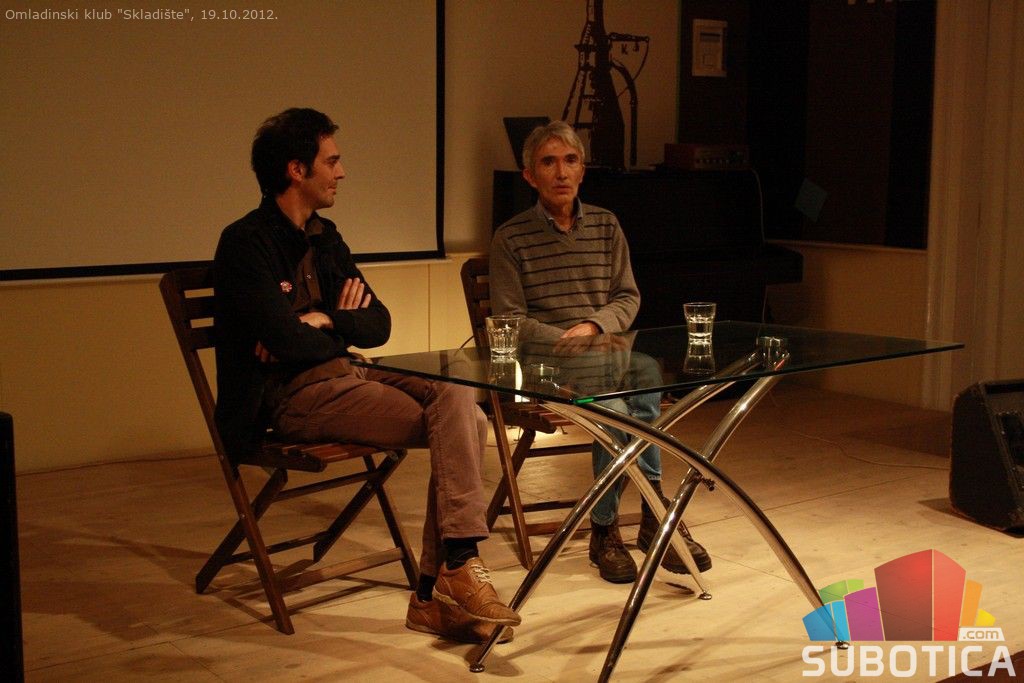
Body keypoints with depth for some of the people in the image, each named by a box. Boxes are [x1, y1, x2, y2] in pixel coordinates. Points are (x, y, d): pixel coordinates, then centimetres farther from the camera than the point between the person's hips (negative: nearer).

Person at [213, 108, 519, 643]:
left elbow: (379, 324, 13)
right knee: (452, 423, -24)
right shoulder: (245, 243, -8)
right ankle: (459, 566, -17)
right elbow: (285, 340, -20)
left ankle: (435, 592, -17)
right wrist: (342, 329, 1)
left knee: (462, 410, -18)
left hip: (345, 375, 8)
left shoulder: (324, 238, 18)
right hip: (295, 395, -8)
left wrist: (324, 322, -8)